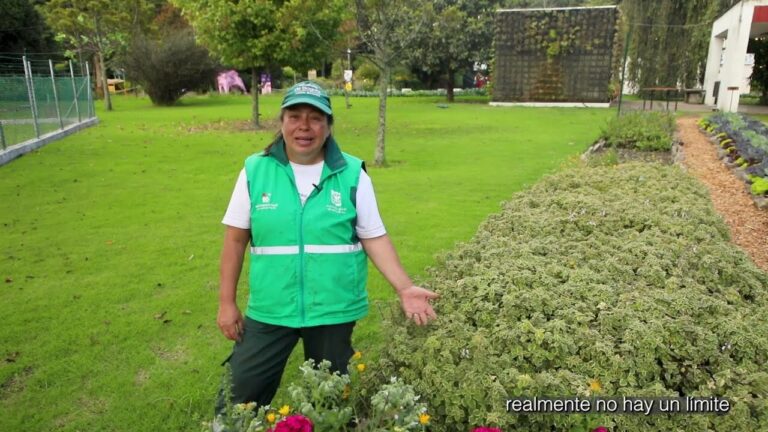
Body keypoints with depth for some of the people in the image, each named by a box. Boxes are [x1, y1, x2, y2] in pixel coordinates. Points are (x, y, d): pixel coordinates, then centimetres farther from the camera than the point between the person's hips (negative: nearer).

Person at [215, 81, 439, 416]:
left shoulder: (352, 174, -5)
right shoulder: (255, 170, -2)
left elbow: (374, 238, -1)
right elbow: (236, 239, 3)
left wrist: (405, 288, -10)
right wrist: (227, 302, 3)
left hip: (334, 311, 0)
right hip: (269, 310, 1)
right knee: (238, 397, 9)